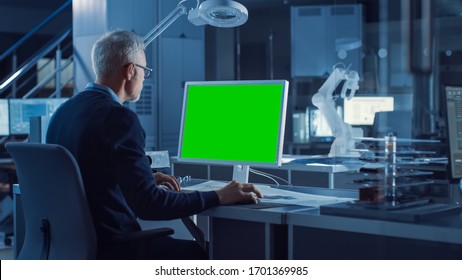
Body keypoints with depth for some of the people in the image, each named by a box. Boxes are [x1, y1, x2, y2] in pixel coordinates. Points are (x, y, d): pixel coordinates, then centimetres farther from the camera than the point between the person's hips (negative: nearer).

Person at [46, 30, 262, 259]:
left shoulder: (63, 112, 6)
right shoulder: (118, 118, -20)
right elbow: (148, 205, -24)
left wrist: (148, 178, 24)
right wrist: (219, 197, -17)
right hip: (110, 249, -9)